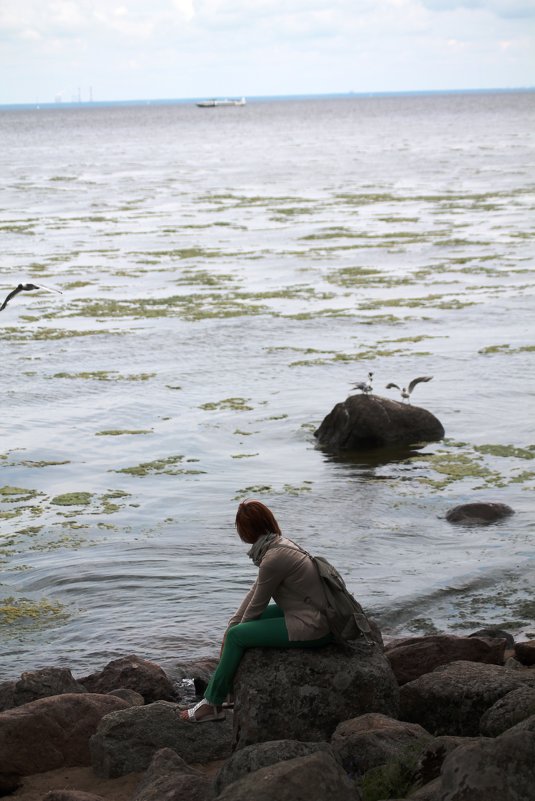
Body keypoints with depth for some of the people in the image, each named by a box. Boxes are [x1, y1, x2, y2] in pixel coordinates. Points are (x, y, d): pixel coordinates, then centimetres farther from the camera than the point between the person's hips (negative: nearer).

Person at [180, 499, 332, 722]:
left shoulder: (273, 558, -23)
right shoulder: (281, 544, 5)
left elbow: (257, 604, -11)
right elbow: (255, 590, 12)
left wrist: (235, 629, 5)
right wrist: (234, 622, 9)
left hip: (311, 627, -9)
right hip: (315, 614, 9)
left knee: (236, 636, -5)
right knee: (237, 626, 17)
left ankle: (212, 704, 6)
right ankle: (219, 685, 25)